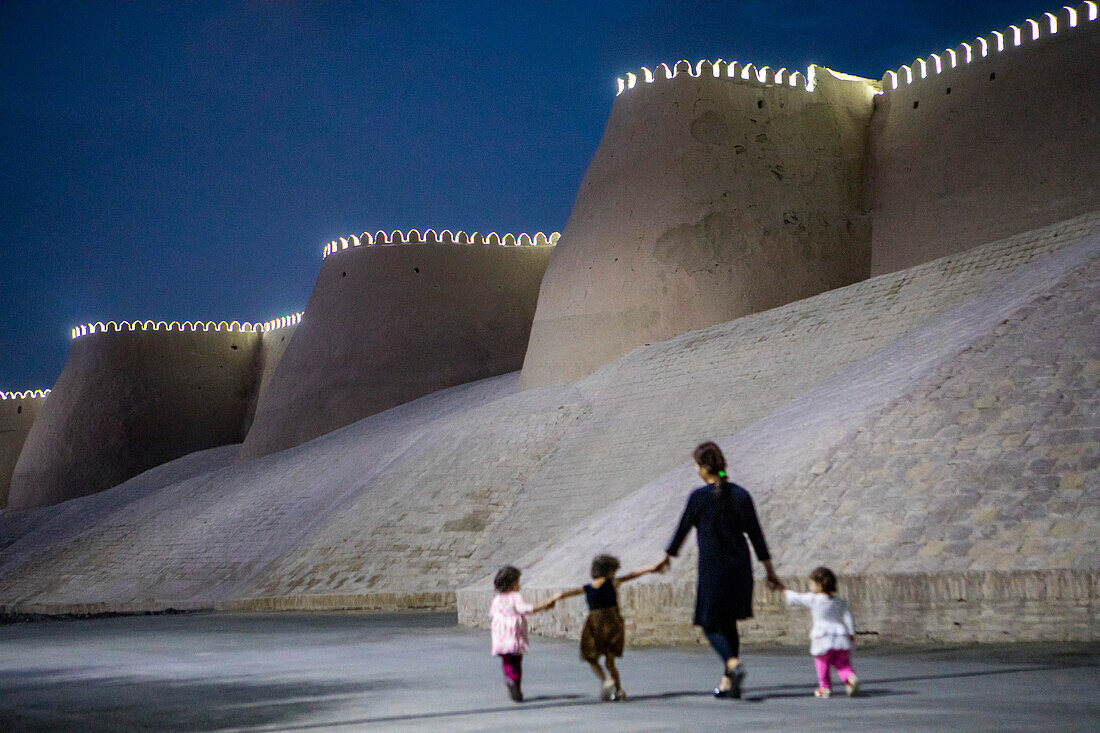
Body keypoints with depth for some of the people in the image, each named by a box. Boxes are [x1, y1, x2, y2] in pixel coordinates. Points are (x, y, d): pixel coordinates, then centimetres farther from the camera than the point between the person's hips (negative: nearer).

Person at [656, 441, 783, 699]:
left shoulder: (699, 496, -10)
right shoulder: (741, 495, 1)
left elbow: (682, 530, 1)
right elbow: (756, 536, 3)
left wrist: (667, 557, 17)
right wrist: (770, 571, 10)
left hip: (712, 569, -5)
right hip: (740, 569, 5)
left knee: (711, 625, 6)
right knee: (729, 624, 17)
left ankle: (733, 663, -21)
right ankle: (727, 683, 15)